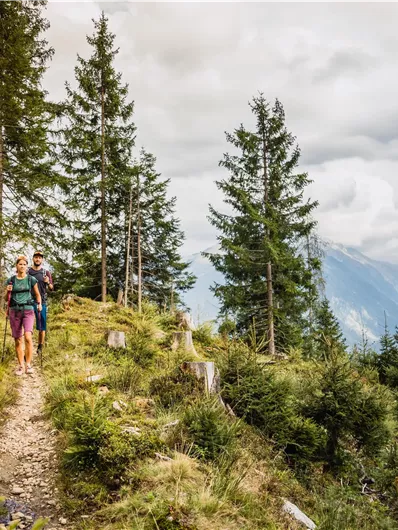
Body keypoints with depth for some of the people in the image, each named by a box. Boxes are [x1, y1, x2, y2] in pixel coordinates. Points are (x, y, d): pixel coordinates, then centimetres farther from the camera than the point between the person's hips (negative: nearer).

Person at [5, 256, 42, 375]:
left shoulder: (32, 280, 3)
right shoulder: (11, 280, 6)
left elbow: (37, 294, 16)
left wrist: (39, 304, 0)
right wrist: (8, 291, -7)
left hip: (28, 310, -2)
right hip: (14, 311, 2)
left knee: (28, 337, -19)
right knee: (18, 340, 4)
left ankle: (28, 364, -9)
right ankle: (21, 366, 14)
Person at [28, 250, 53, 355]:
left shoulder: (46, 273, 8)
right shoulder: (27, 272, 7)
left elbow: (52, 288, 6)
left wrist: (48, 282, -14)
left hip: (42, 302, 0)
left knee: (42, 325, 2)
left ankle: (40, 346, 11)